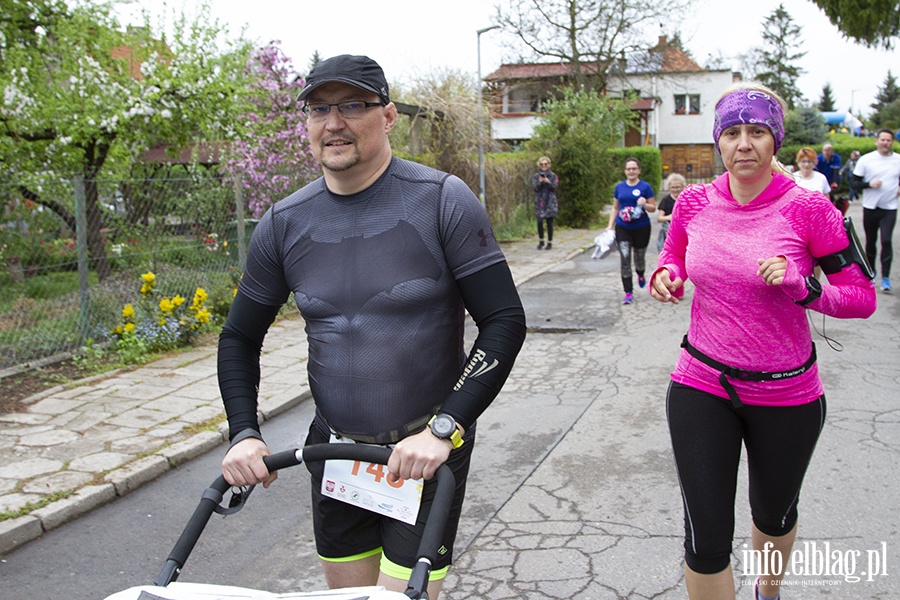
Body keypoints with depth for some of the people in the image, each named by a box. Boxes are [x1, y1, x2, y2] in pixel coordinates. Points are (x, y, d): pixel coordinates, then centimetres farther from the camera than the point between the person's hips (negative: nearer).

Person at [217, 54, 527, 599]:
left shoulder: (443, 201, -11)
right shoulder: (284, 224, 0)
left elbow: (505, 322, -13)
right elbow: (240, 338, 10)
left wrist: (445, 429, -22)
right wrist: (244, 434, -4)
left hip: (427, 450, -4)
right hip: (335, 447, 4)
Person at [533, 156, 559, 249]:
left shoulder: (553, 175, 5)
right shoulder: (537, 176, 9)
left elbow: (555, 187, -5)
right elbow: (535, 188, 0)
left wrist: (548, 181, -21)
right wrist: (539, 181, -18)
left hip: (550, 201, -1)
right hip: (540, 201, 1)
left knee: (549, 223, -1)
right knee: (539, 222, -6)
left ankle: (550, 242, 8)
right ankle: (541, 241, 11)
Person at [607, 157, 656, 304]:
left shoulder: (645, 187, -4)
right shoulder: (619, 187, 5)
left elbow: (653, 208, 0)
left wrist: (644, 204, -20)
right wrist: (610, 226, 5)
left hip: (641, 228, -1)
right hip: (623, 228, 1)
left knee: (639, 257, 13)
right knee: (625, 259, -9)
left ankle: (640, 275, 50)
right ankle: (628, 293, -4)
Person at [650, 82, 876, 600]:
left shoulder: (808, 209, -13)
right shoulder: (694, 202, -4)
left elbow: (864, 298, -9)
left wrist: (802, 288, -26)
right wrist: (666, 279, -8)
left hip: (786, 394, 0)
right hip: (701, 388, 1)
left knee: (775, 514, 24)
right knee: (706, 539, -2)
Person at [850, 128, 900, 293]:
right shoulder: (865, 160, -2)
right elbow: (853, 182, -2)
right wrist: (869, 184, -19)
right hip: (870, 207, 0)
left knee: (887, 240, -13)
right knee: (870, 241, 12)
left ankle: (885, 278, -9)